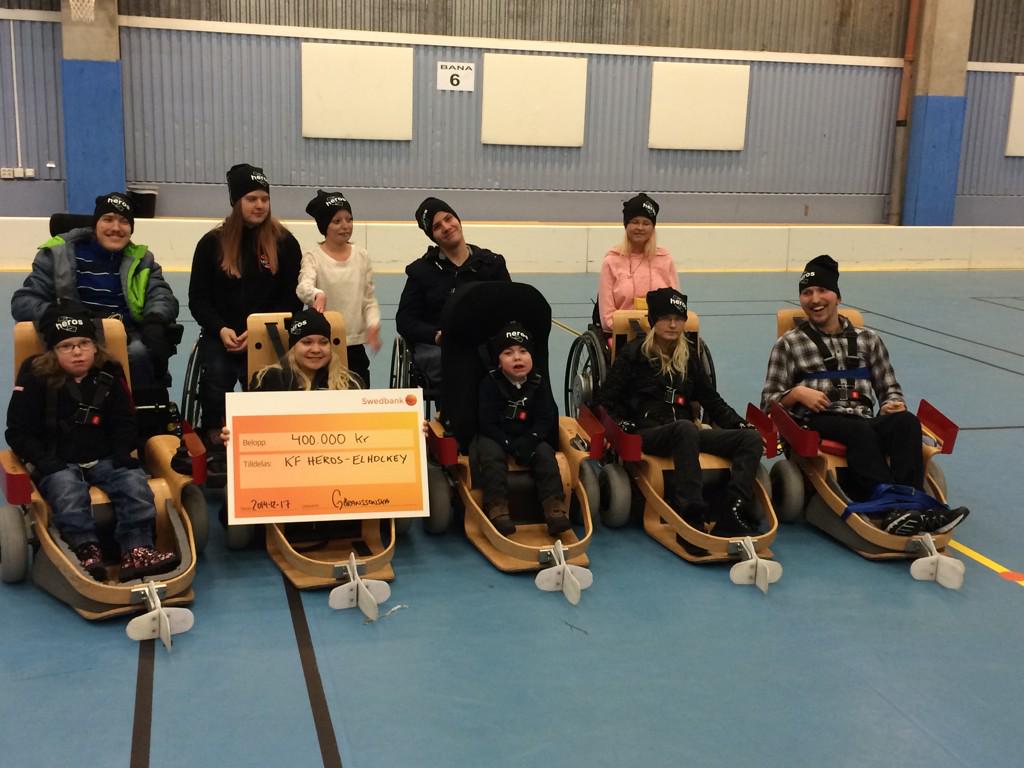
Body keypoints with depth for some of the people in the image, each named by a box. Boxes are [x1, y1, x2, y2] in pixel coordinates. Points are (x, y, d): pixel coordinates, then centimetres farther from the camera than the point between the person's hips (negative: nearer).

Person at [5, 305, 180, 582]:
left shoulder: (110, 375, 8)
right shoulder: (35, 377, 0)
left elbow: (124, 423, 15)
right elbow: (18, 432, 0)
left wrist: (122, 454, -3)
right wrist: (44, 462, -15)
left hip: (104, 460, 3)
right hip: (57, 464, -2)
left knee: (135, 483, -24)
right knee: (68, 491, -34)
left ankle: (136, 551, -32)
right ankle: (87, 551, -44)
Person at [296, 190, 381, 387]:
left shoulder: (361, 256, 7)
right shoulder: (313, 256, -4)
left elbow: (369, 299, 10)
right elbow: (304, 286, -23)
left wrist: (373, 324, -9)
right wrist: (317, 294, -46)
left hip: (355, 345, 4)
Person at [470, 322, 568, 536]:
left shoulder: (539, 384, 1)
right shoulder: (490, 383, -6)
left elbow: (548, 419, -3)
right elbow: (486, 422, -12)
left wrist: (529, 441, -22)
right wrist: (509, 444, -25)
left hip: (529, 440, 2)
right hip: (495, 438, -2)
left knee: (545, 452, -23)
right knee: (490, 452, -31)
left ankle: (555, 507, -28)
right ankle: (497, 508, -37)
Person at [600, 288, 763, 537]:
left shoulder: (689, 354, 20)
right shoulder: (634, 353, 6)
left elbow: (712, 400, 23)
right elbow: (608, 402, 4)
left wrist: (741, 425, 9)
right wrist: (621, 427, -15)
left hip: (686, 433, 5)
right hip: (647, 434, -5)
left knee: (751, 439, -18)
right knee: (685, 428, -40)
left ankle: (733, 515, -36)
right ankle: (692, 515, -46)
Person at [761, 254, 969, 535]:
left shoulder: (867, 339, 22)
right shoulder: (789, 344, 13)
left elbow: (889, 388, 22)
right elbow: (768, 401, 10)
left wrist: (894, 403, -2)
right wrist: (797, 392, -9)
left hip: (865, 421, 3)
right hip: (816, 424, -3)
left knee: (906, 422, -30)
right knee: (860, 431, -37)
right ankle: (890, 507, -51)